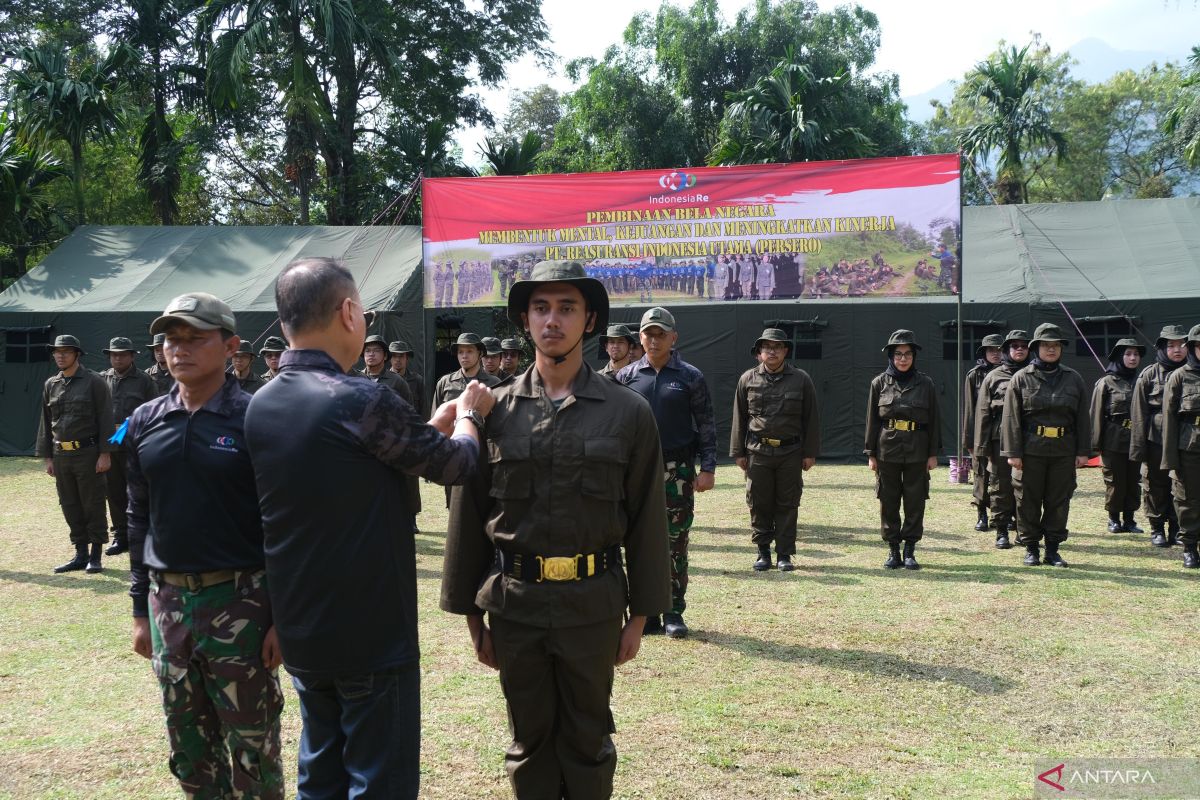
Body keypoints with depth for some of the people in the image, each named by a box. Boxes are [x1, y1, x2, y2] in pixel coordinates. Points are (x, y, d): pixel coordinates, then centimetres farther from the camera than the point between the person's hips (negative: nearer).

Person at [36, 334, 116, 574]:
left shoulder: (94, 382, -4)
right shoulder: (50, 385, 11)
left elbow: (105, 419, -7)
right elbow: (45, 423, 15)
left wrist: (105, 454, -13)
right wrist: (47, 457, 10)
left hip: (87, 453, -5)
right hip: (61, 455, 5)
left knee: (93, 505, 0)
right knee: (70, 507, 9)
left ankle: (96, 556, 8)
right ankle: (81, 554, 18)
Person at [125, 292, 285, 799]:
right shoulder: (145, 422, 7)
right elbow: (140, 520, 13)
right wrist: (141, 609, 12)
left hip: (240, 602, -5)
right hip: (168, 601, 5)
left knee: (252, 748, 3)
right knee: (189, 746, 15)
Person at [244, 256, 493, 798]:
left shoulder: (261, 406, 2)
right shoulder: (360, 400, -20)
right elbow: (455, 464, -7)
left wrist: (439, 420, 16)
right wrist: (469, 413, 14)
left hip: (300, 631, 7)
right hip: (372, 631, -7)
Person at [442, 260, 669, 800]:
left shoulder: (628, 413, -2)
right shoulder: (495, 411, 0)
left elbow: (646, 521, 1)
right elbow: (468, 519, 4)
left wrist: (640, 616, 1)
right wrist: (471, 615, 5)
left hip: (592, 607, -1)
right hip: (513, 603, 1)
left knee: (587, 740, 12)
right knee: (530, 739, 14)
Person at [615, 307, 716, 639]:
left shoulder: (690, 377, 4)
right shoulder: (626, 377, 7)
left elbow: (706, 425, 3)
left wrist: (708, 468, -5)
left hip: (678, 471, -1)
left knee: (676, 544, 2)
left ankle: (674, 613, 11)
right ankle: (647, 614, 13)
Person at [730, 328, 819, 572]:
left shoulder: (801, 380, 3)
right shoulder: (748, 379, 4)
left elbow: (810, 419, 4)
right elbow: (739, 418, 8)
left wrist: (810, 452, 0)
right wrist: (738, 452, 4)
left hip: (790, 452, -1)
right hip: (758, 451, 1)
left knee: (787, 504, 3)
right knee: (759, 504, 3)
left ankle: (785, 554, 11)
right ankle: (763, 552, 14)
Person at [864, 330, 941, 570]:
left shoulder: (926, 383, 3)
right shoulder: (880, 383, 3)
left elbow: (934, 420, 5)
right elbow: (872, 419, 4)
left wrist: (933, 453, 1)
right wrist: (871, 454, 1)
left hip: (917, 451, 0)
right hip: (887, 449, 0)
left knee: (915, 501, 2)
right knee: (888, 502, 4)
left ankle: (910, 550, 11)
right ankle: (893, 550, 14)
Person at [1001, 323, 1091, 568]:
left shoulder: (1073, 379, 9)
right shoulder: (1021, 379, 1)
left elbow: (1083, 418, 9)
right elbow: (1011, 418, -3)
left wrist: (1083, 451, 3)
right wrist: (1013, 452, -9)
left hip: (1064, 451, 2)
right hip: (1031, 451, -2)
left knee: (1059, 501, 6)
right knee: (1028, 501, 2)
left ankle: (1053, 548, 15)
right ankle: (1031, 547, 13)